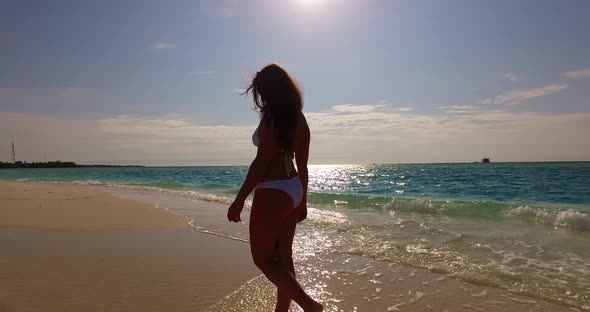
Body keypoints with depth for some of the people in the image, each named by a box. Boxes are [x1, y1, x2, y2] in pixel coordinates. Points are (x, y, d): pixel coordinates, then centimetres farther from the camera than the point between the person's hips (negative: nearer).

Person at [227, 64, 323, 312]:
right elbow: (302, 165, 13)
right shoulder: (299, 119, 11)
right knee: (283, 258, 15)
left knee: (263, 259, 4)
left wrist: (239, 200, -15)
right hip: (293, 190, 9)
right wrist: (302, 200, 20)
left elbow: (261, 162, -19)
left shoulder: (271, 117, -14)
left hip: (273, 192, -9)